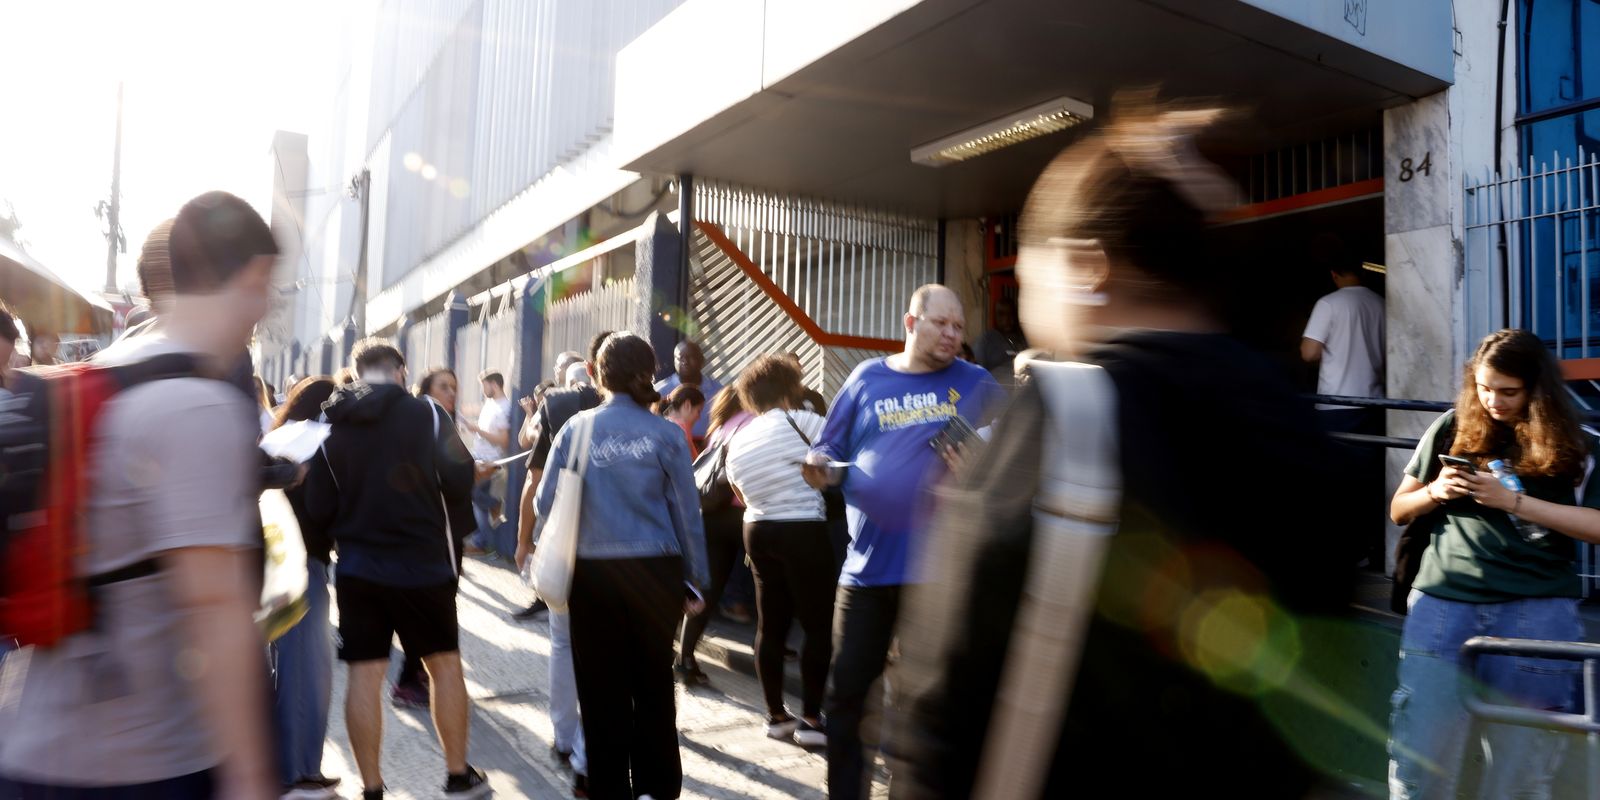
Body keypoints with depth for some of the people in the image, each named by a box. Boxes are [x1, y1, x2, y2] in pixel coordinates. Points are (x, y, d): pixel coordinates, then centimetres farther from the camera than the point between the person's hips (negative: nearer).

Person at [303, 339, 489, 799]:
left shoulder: (331, 425, 1)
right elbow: (459, 482, -12)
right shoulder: (425, 414, -9)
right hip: (423, 562, -2)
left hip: (357, 567, 3)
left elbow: (318, 509, 1)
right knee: (445, 665, 12)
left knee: (364, 675, 7)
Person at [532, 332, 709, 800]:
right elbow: (688, 513, -1)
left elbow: (546, 502, 0)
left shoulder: (577, 429, 0)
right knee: (654, 685, 12)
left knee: (602, 689, 11)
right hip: (656, 572, 0)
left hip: (592, 574, 1)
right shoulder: (666, 434, -3)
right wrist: (694, 581, 8)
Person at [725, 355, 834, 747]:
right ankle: (811, 718, 3)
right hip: (803, 532, -7)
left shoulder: (736, 444, 11)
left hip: (759, 532, 7)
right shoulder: (796, 421, -9)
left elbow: (743, 497, 15)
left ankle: (776, 715, 20)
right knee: (819, 625, 2)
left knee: (771, 624, 12)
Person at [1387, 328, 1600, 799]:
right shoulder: (1451, 430, 9)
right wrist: (1433, 493, -7)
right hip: (1442, 604, 1)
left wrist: (1512, 500, -14)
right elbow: (1398, 511, 14)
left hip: (1535, 612, 0)